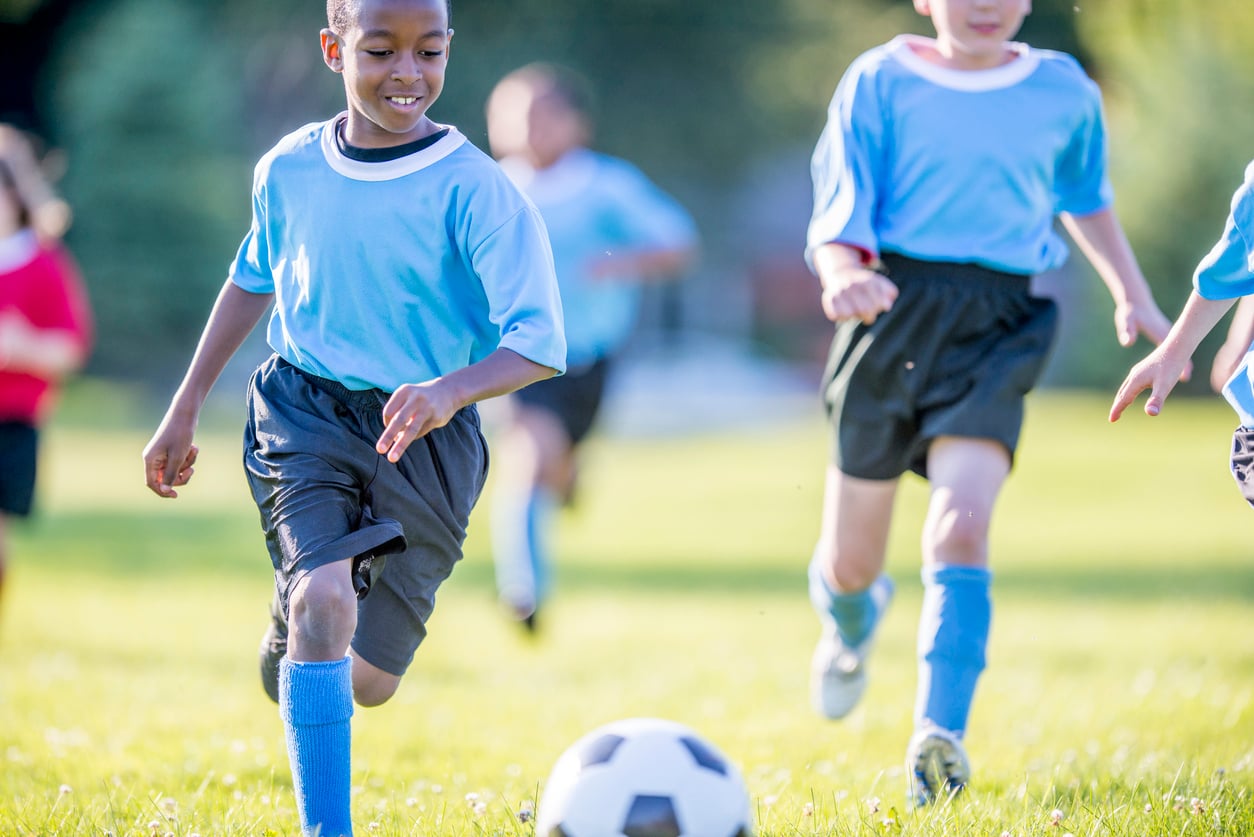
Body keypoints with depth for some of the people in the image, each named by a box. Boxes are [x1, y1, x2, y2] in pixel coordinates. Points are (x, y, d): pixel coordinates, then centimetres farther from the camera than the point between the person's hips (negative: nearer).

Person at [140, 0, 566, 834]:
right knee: (322, 600, -26)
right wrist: (183, 412, 21)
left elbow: (539, 344, -20)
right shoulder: (289, 170, -2)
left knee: (368, 683, 3)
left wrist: (451, 389, -40)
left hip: (423, 435, -1)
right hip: (305, 411, 1)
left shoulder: (475, 190, -14)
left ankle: (293, 634, 41)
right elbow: (253, 281, 18)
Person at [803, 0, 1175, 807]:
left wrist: (1134, 295, 18)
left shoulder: (1064, 90, 7)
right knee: (850, 563, 9)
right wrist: (845, 273, -25)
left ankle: (940, 736, -26)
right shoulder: (879, 83, 1)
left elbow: (1086, 198, 26)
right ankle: (851, 619, 47)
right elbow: (839, 219, -4)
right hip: (895, 311, 0)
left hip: (995, 328, 0)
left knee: (960, 526, -23)